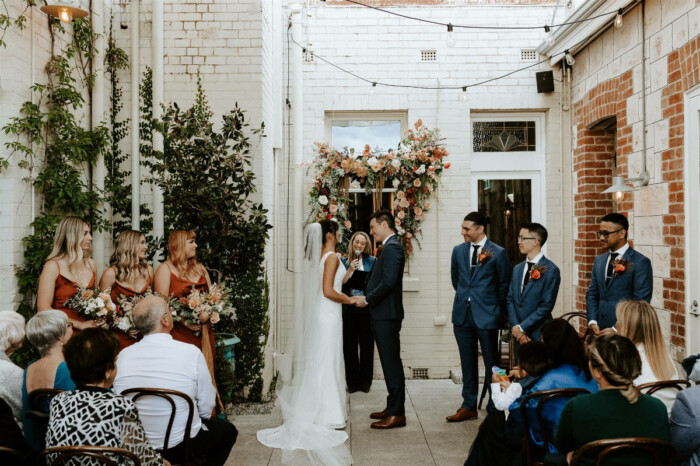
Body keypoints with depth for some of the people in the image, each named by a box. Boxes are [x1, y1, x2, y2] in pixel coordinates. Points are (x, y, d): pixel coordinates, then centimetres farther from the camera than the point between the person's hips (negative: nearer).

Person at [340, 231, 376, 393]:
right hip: (348, 309, 1)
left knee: (367, 345, 4)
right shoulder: (343, 261, 7)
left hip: (366, 309, -1)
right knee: (349, 346, 4)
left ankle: (365, 381, 14)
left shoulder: (371, 261, 5)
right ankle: (353, 381, 14)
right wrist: (350, 270, -12)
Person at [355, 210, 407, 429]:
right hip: (382, 314, 10)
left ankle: (397, 413, 2)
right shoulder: (389, 247, 17)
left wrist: (367, 299, -13)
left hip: (387, 315, -10)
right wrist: (367, 297, 8)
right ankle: (393, 408, 23)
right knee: (390, 362, 14)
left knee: (392, 363, -5)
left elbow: (389, 282, -22)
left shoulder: (392, 248, -14)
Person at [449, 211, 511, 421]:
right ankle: (469, 406, 23)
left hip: (486, 316, -5)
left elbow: (504, 285, 0)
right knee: (467, 363, 13)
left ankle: (494, 408, 14)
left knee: (491, 364, 4)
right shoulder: (458, 251, 7)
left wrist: (496, 309, 5)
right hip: (462, 314, 5)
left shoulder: (498, 253, -7)